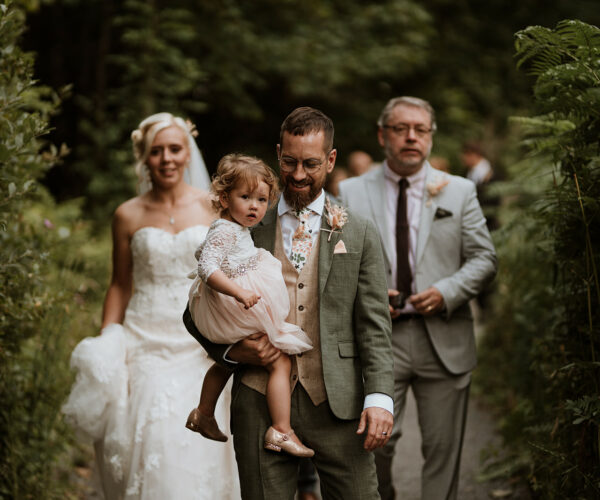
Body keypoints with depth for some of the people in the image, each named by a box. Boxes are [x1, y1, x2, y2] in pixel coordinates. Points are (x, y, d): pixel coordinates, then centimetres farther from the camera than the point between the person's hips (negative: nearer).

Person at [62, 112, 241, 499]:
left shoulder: (213, 207, 3)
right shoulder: (129, 216, 4)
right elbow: (120, 286, 11)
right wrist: (104, 349, 2)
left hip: (203, 346, 0)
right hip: (147, 346, 0)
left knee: (200, 458, -4)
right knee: (153, 450, -5)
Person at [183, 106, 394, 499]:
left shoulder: (359, 234, 9)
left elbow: (374, 326, 4)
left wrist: (379, 398, -9)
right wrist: (232, 350, -7)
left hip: (337, 404, 0)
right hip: (261, 404, 0)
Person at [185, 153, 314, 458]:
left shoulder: (238, 230, 11)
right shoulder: (225, 231, -21)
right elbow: (208, 268, -31)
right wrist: (238, 292, -41)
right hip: (239, 317, -11)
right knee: (280, 363, -10)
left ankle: (204, 414, 46)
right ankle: (281, 431, -8)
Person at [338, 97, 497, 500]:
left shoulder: (459, 191, 8)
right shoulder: (351, 193, 7)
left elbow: (484, 258, 5)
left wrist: (448, 292, -11)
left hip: (444, 339, 1)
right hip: (377, 336, -1)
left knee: (443, 448, 5)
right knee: (375, 442, -1)